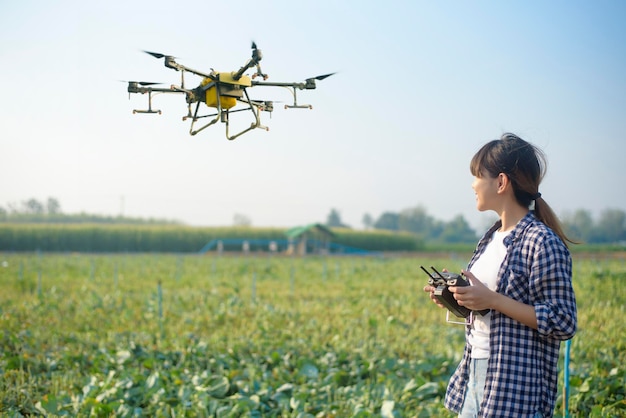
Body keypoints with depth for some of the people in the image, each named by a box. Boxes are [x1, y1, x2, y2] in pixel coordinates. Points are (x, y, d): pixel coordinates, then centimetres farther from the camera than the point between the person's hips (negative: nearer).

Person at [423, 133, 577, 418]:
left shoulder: (543, 243, -13)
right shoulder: (491, 239, 12)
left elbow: (563, 323, -17)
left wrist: (492, 300, -22)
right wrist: (456, 298, 2)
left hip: (516, 388, -8)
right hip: (474, 374, 8)